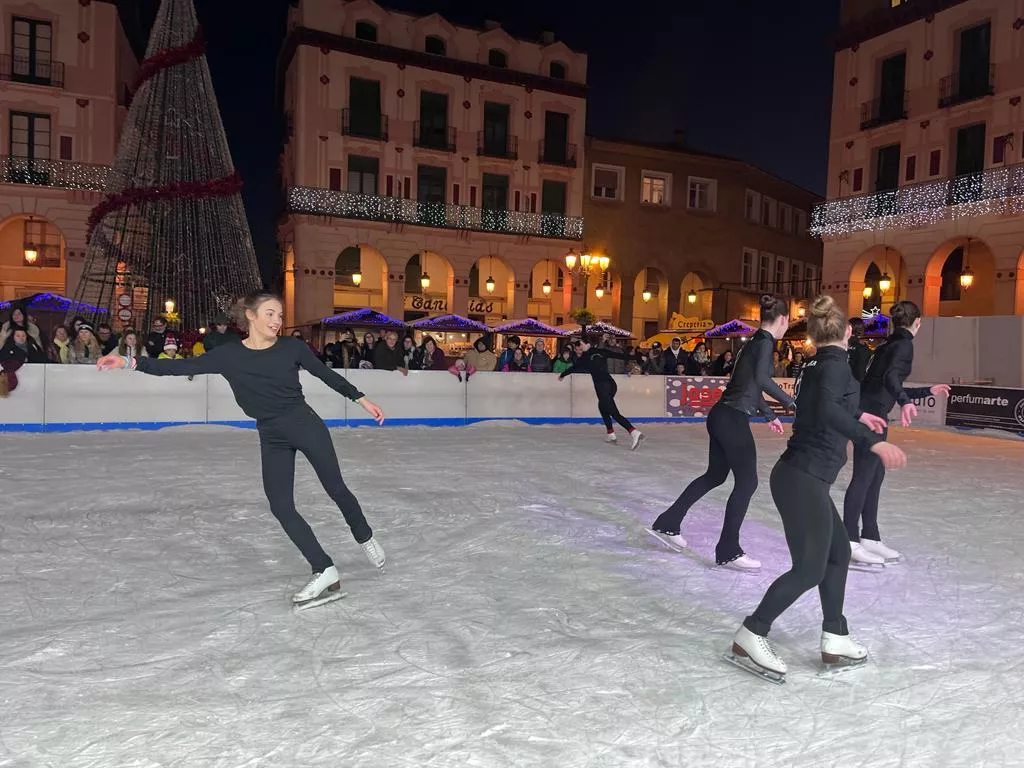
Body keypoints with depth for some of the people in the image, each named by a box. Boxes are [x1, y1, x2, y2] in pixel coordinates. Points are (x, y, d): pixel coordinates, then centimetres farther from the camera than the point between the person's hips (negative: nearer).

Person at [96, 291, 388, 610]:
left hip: (305, 424, -2)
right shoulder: (229, 354, -2)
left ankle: (365, 538, 31)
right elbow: (184, 366, -4)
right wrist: (131, 362, -12)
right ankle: (325, 571, 4)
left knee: (336, 488, 4)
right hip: (272, 438, 2)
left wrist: (361, 399, 8)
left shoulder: (292, 347, -4)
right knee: (281, 506, -4)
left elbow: (327, 375, 5)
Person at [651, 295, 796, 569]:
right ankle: (728, 551, 6)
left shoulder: (755, 342, 18)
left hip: (722, 416, 10)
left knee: (715, 475, 20)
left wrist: (770, 415, 35)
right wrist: (791, 402, -23)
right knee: (747, 481, -1)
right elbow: (762, 379, -28)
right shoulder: (765, 342, -10)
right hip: (733, 420, -10)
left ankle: (667, 523, 26)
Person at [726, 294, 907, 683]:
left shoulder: (815, 365, 12)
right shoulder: (836, 363, -13)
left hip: (799, 476, 9)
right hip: (804, 480, -9)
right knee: (809, 568, -2)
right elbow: (826, 409, -33)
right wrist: (873, 441, -39)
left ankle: (835, 641, 25)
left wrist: (858, 415, 46)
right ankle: (750, 637, 4)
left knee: (838, 552, 17)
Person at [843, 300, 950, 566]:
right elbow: (890, 377, -27)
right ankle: (849, 541, -5)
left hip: (869, 410, 9)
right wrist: (905, 402, -43)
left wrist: (928, 391, 36)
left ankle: (869, 537, 21)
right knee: (864, 476, -8)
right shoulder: (904, 344, -8)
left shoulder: (891, 343, 19)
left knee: (875, 474, 14)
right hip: (872, 412, -9)